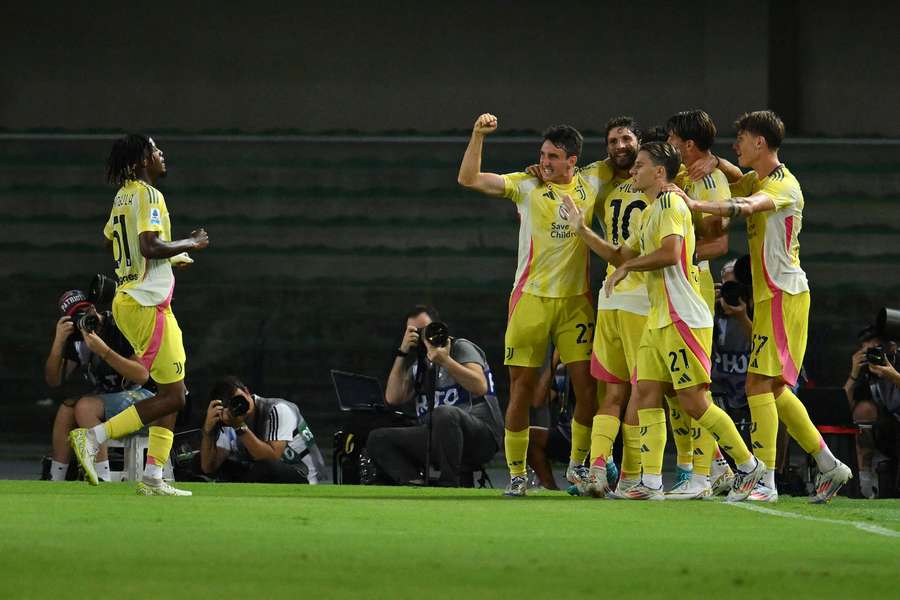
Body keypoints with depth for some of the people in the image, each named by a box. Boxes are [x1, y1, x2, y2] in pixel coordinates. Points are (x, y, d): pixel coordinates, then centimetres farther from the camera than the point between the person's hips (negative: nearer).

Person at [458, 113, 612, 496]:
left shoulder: (591, 182, 6)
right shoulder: (526, 185, -1)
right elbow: (468, 179, -7)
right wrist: (478, 136, -16)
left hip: (576, 299, 2)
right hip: (531, 297, -2)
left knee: (588, 386, -4)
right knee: (522, 388, 0)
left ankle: (577, 465, 14)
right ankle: (516, 474, 8)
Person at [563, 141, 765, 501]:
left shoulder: (670, 204, -10)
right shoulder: (650, 213, 21)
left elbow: (670, 253, -25)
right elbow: (620, 255, 29)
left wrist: (628, 266, -13)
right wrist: (582, 230, 22)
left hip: (683, 319, -10)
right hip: (658, 320, 10)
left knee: (693, 400, -9)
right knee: (647, 393, 1)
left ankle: (748, 466, 3)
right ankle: (651, 482, -2)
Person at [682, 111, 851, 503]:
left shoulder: (784, 185, -15)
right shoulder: (754, 181, 14)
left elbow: (747, 206, -34)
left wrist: (696, 205, -46)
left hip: (783, 295, -10)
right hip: (769, 295, 10)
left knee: (759, 384, -12)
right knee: (775, 389, 12)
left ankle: (765, 481, -13)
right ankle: (829, 466, 18)